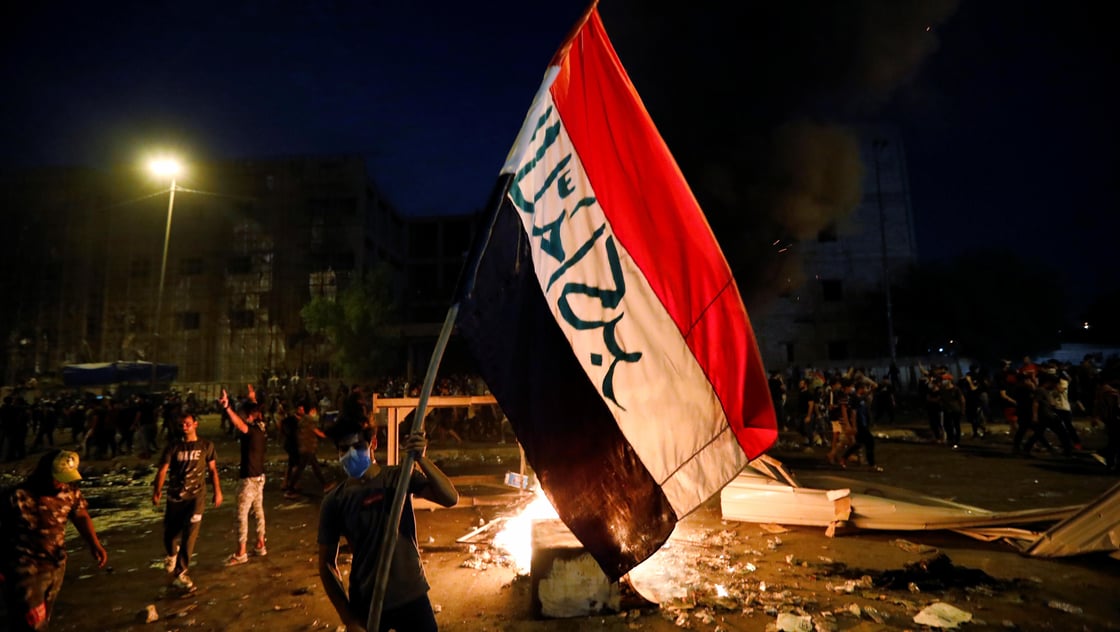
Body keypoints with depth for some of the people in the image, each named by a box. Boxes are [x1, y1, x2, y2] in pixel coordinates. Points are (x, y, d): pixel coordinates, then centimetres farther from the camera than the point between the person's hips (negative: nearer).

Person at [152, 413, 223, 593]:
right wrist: (157, 491, -20)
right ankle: (171, 554, 47)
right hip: (175, 497, 1)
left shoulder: (206, 446, 1)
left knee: (189, 535, -8)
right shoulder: (173, 446, 1)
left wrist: (217, 491, 3)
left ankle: (179, 574, 2)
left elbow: (213, 470, 6)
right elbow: (163, 470, -7)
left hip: (196, 496, -1)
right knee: (170, 533, 13)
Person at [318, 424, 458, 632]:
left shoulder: (399, 477, -8)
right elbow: (327, 563, -2)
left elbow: (450, 498, -20)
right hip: (365, 605, 0)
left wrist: (421, 459, -33)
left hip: (411, 596, 0)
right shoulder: (334, 501, -8)